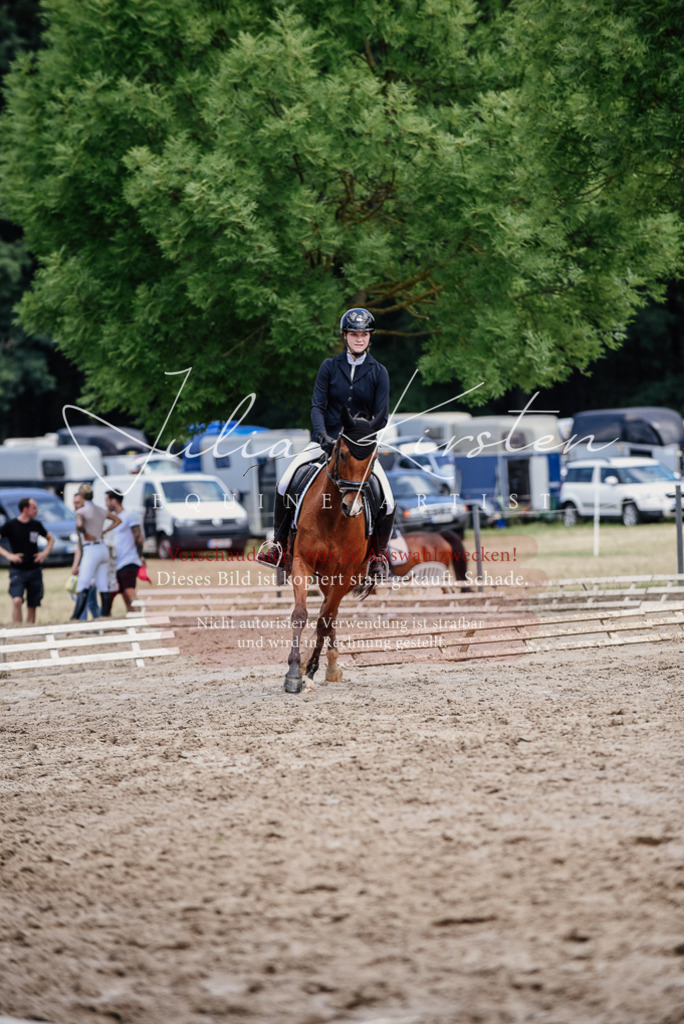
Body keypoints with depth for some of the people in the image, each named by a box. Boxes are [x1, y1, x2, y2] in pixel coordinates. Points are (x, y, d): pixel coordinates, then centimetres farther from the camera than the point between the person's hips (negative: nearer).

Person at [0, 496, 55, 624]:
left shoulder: (36, 525, 7)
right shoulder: (10, 525, -5)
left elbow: (50, 539, 22)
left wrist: (45, 552, 4)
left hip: (35, 570, 4)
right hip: (17, 570, -4)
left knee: (32, 606, 6)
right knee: (17, 600, -22)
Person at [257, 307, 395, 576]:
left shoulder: (378, 373, 0)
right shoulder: (329, 367, 2)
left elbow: (381, 417, -2)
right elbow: (317, 405, -3)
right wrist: (323, 435, -20)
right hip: (329, 441, 1)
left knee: (387, 502, -17)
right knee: (284, 483, -18)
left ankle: (379, 555, 9)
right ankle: (278, 546, -3)